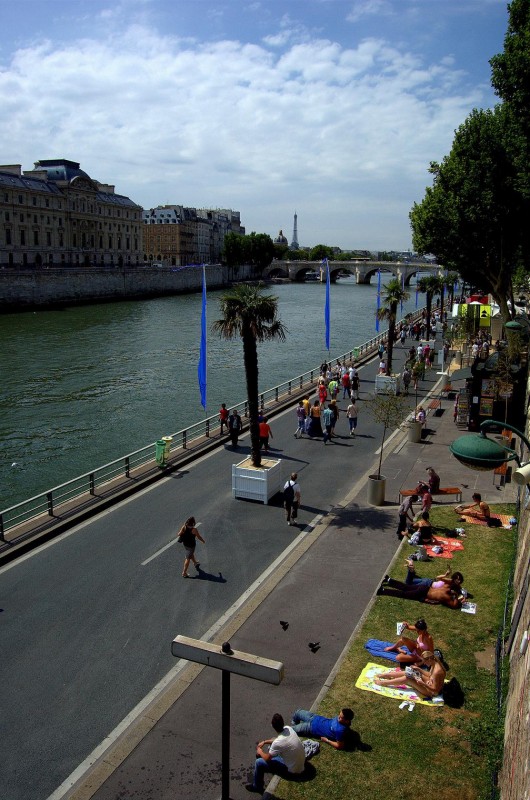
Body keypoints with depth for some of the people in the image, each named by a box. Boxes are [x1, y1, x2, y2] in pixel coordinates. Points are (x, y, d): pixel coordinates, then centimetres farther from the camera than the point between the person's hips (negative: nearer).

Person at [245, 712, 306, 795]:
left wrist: (260, 752, 6)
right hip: (300, 762, 7)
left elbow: (267, 758, -13)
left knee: (259, 762, -2)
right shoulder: (288, 728, -11)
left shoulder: (278, 743, -31)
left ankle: (257, 787, 22)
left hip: (293, 770, -7)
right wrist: (265, 742, 10)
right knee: (272, 747, 23)